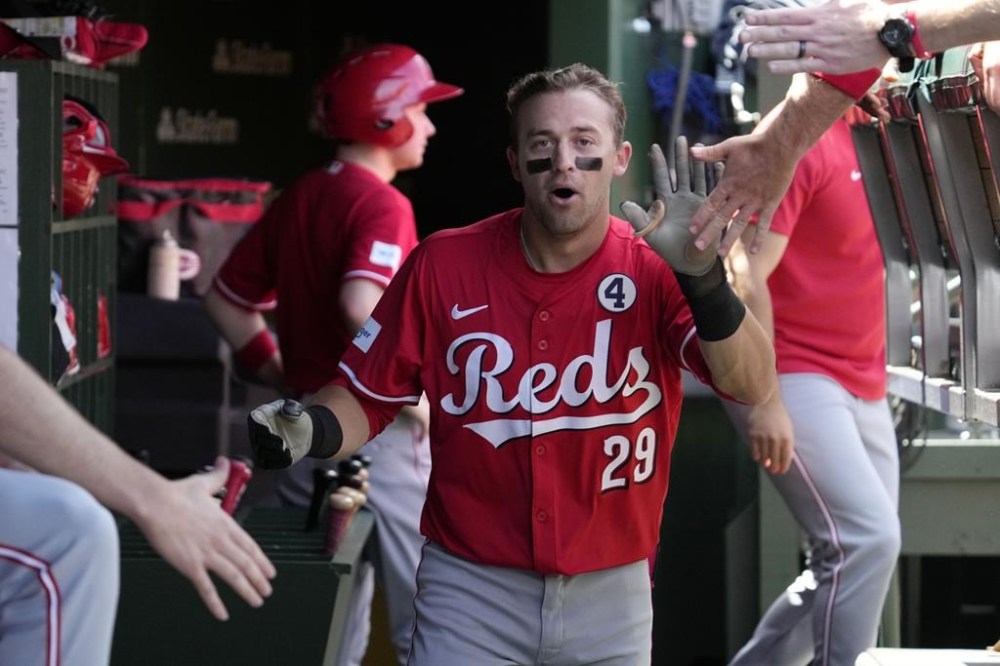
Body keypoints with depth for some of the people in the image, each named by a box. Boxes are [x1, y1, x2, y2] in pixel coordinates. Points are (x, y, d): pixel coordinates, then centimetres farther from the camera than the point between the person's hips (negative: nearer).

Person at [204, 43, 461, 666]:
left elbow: (226, 301, 17)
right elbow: (363, 303, -30)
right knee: (423, 614, 0)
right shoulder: (382, 202, -13)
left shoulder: (295, 199, 11)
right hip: (378, 429, -8)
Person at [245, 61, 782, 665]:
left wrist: (702, 276, -36)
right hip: (470, 588, 0)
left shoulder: (655, 270, -7)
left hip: (612, 592, 1)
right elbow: (367, 396, 0)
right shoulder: (444, 264, -5)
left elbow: (754, 387, -21)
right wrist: (313, 431, -22)